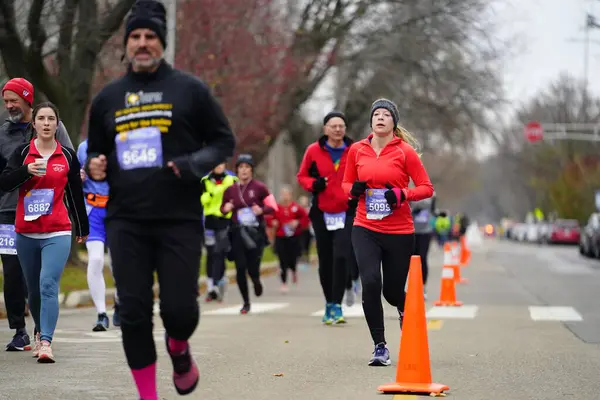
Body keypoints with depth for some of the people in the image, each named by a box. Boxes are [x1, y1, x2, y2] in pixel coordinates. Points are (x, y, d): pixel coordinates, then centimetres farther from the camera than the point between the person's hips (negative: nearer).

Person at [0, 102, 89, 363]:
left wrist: (83, 228, 21)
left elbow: (75, 193, 13)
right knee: (33, 289, 11)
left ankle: (46, 343, -23)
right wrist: (27, 170, -23)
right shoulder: (22, 152, 4)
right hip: (26, 233, 2)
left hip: (57, 233, -2)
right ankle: (40, 333, 33)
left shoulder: (67, 155, 5)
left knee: (48, 285, -17)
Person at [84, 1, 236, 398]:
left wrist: (192, 165, -13)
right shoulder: (108, 98, 11)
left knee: (179, 310, -5)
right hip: (126, 222, 3)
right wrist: (94, 165, -1)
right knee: (134, 313, -1)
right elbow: (95, 150, 23)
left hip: (179, 220, -2)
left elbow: (224, 141, 5)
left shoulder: (190, 89, 1)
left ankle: (179, 349, 32)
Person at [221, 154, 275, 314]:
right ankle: (246, 302, 10)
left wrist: (262, 210, -18)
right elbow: (223, 208, 18)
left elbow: (272, 206, 1)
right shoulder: (230, 190, 5)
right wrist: (226, 208, -5)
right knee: (240, 268, -5)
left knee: (253, 268, -6)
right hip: (238, 232, 2)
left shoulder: (259, 187, -2)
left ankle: (256, 281, 33)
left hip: (256, 232, -2)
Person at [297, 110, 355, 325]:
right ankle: (329, 303, 26)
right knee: (325, 260, 10)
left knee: (341, 256, -16)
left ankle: (337, 305, -12)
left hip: (346, 212, -2)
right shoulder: (314, 151, -1)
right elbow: (301, 176, 9)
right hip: (321, 213, 2)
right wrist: (313, 184, -11)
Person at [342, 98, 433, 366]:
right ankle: (380, 347, -6)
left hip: (399, 232, -1)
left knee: (392, 291, 6)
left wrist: (401, 195, -19)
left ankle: (405, 309, 46)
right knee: (370, 283, -18)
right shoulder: (357, 150, 4)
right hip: (365, 230, 1)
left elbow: (427, 188, -2)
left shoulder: (405, 151, -4)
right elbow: (346, 183, 17)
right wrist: (354, 189, -6)